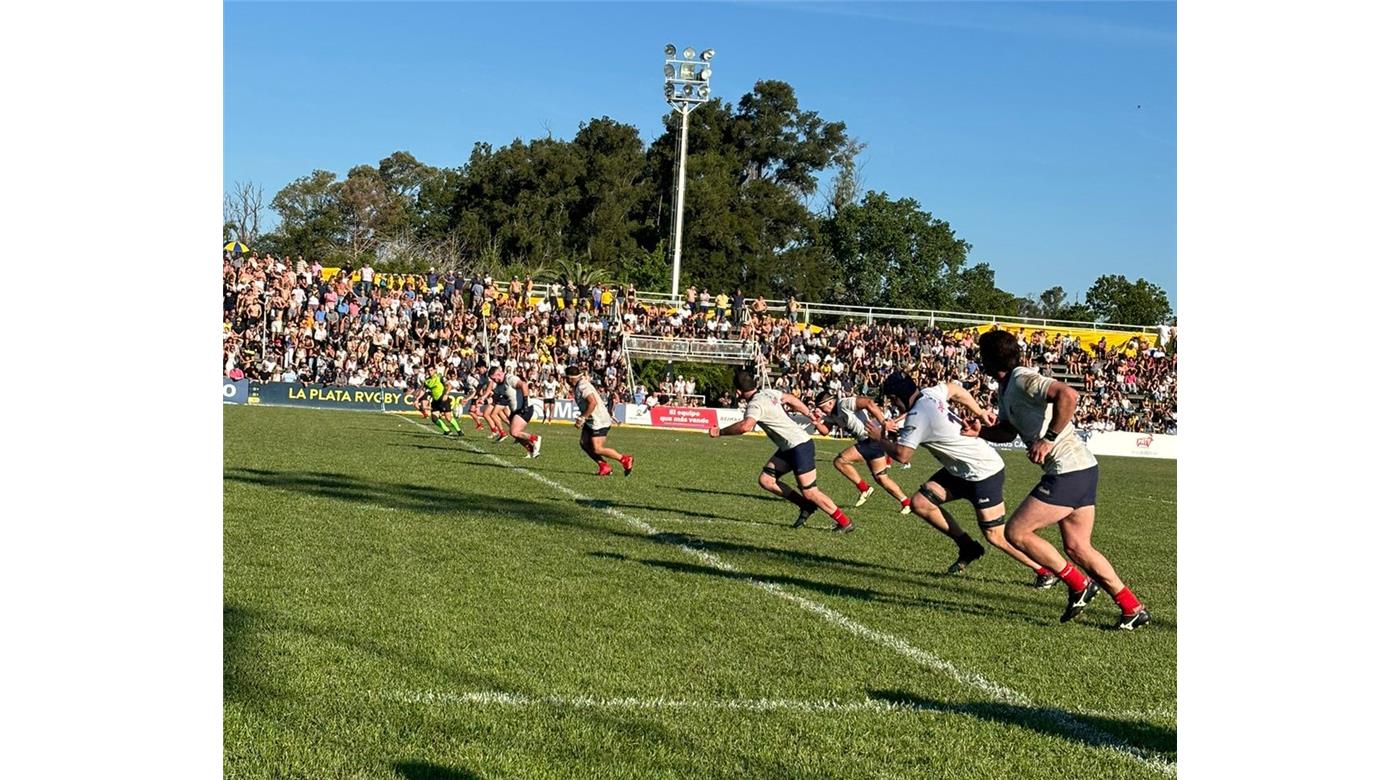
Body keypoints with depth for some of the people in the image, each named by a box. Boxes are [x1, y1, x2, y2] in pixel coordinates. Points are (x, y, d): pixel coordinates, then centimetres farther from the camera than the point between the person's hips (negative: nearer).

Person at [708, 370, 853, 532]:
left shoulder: (756, 404, -21)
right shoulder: (767, 393, 7)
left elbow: (745, 426, -39)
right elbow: (791, 399, 21)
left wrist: (720, 432, -28)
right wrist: (809, 413, 33)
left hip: (800, 446, -9)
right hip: (788, 449, 9)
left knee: (809, 493, -7)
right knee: (765, 480, 3)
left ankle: (845, 523, 5)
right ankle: (806, 506, 11)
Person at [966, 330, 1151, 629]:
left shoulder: (1023, 380, -14)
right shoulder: (1006, 389, 16)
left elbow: (1067, 394, -30)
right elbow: (1007, 430, 28)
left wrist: (1049, 439, -25)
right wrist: (980, 430, 8)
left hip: (1068, 471, -10)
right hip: (1081, 469, 10)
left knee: (1016, 532, -5)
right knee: (1078, 548, 11)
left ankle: (1079, 585, 3)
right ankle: (1133, 609, 14)